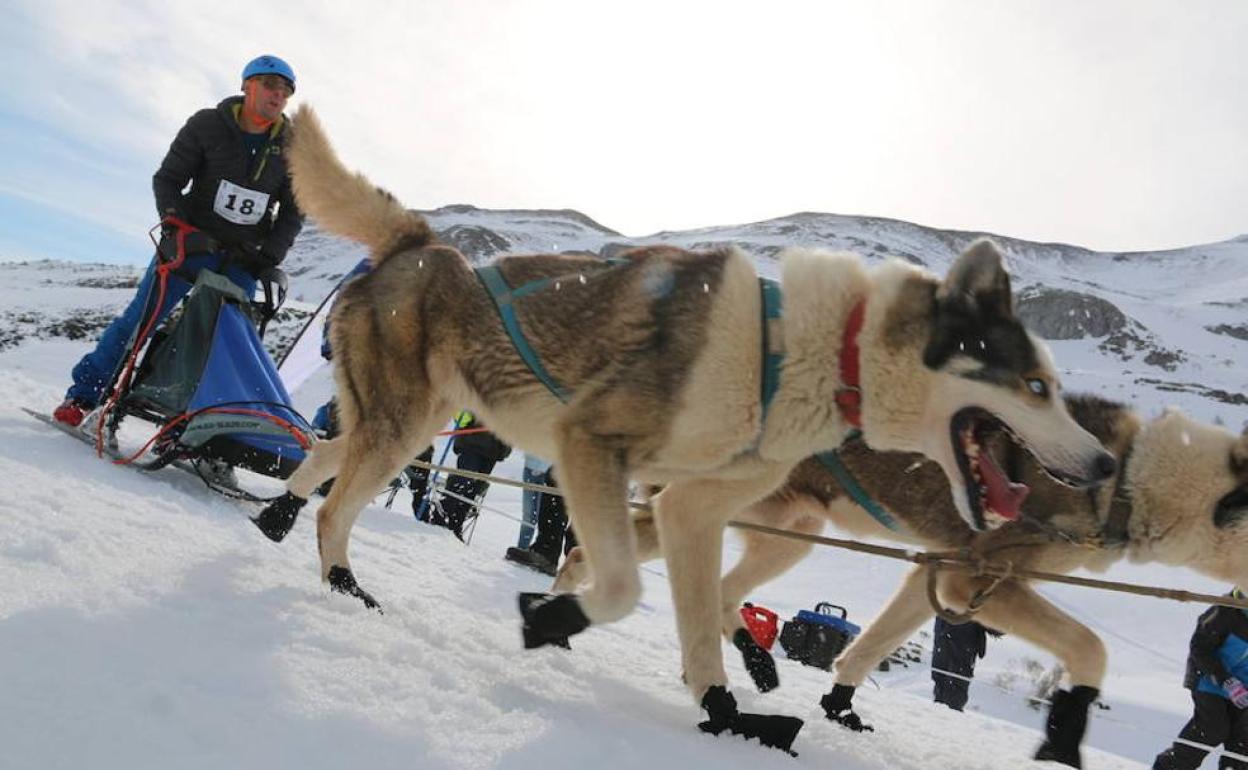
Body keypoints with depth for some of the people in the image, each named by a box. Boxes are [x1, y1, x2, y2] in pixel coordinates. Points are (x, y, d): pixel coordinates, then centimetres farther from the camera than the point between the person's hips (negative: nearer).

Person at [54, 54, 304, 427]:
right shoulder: (207, 125, -5)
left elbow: (293, 212, 5)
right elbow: (167, 179, -1)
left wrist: (268, 257, -7)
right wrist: (176, 226, -16)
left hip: (242, 260, 2)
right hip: (192, 242, -2)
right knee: (140, 318, -2)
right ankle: (83, 395, 11)